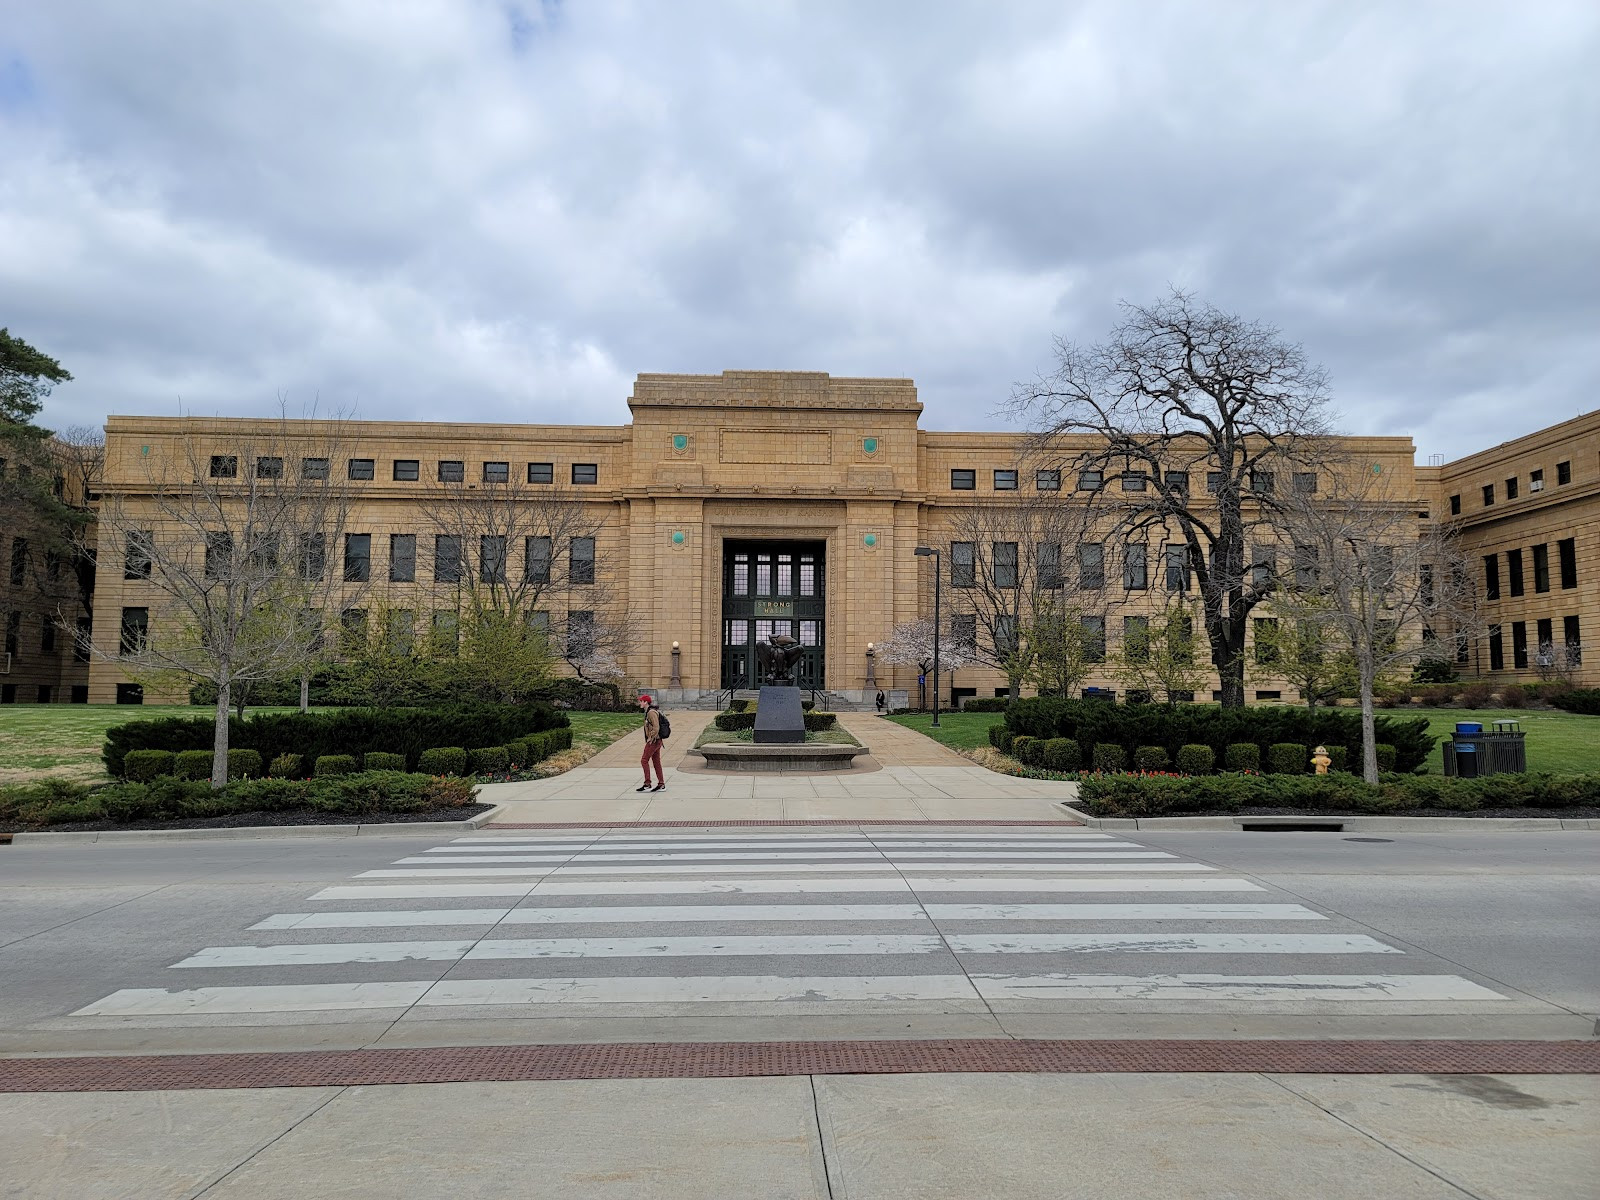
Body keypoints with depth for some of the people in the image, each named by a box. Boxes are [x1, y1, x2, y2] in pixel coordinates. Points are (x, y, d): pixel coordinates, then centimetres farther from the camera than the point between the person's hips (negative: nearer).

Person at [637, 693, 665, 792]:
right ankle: (661, 785, 14)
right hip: (656, 741, 10)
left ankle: (647, 784, -3)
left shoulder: (651, 712, -17)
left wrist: (650, 739, -17)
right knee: (656, 762, 11)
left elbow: (656, 728, -24)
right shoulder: (648, 712, 14)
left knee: (644, 760, -5)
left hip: (653, 741, -10)